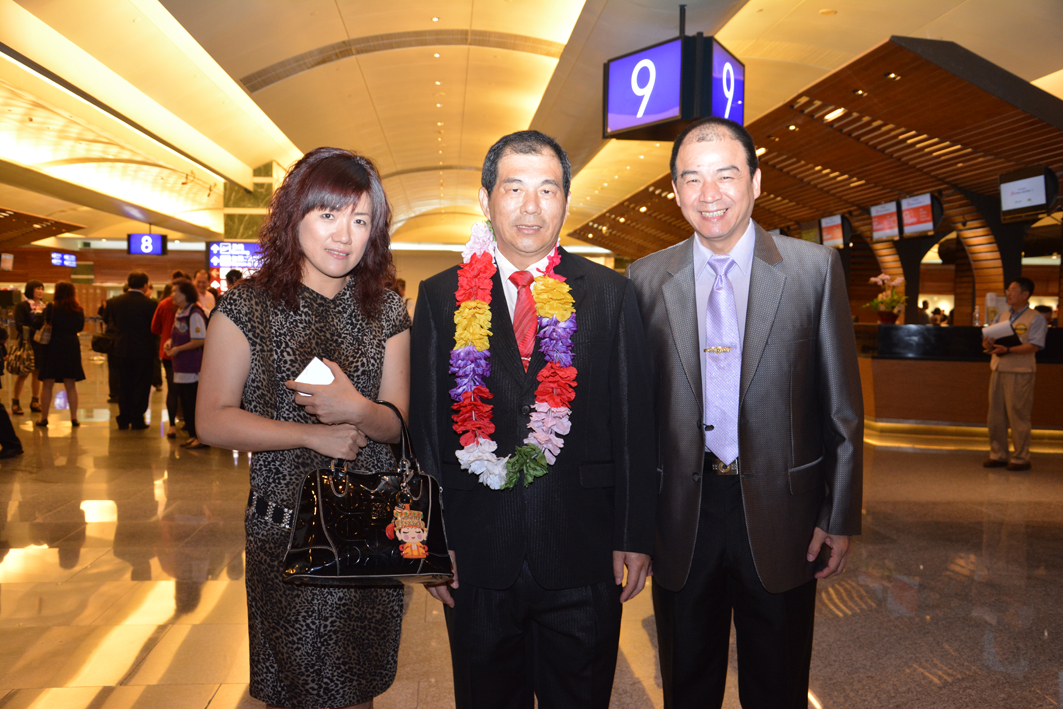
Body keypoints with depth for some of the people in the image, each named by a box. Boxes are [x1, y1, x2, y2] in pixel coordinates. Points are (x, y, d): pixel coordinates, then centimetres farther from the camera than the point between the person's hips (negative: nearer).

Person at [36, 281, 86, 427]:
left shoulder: (51, 307, -9)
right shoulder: (78, 310, 0)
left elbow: (39, 323, -7)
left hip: (52, 348, -3)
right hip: (71, 348, 3)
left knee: (47, 385, 6)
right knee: (71, 385, 8)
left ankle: (44, 418, 10)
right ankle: (74, 418, 6)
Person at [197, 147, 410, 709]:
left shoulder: (387, 313, 2)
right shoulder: (247, 307, -5)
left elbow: (396, 424, 0)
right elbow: (212, 421, -8)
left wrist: (357, 410, -22)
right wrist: (313, 435, -14)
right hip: (283, 520, -2)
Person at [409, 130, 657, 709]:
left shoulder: (610, 294, 0)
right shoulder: (442, 297, 1)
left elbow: (634, 423, 0)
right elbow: (425, 427, 1)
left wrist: (634, 535, -2)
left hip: (584, 556, 0)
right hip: (476, 556, 1)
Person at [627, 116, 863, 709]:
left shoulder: (815, 268, -4)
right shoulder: (647, 278, 0)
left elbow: (843, 405, -1)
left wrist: (841, 518, -2)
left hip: (781, 514, -1)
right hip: (681, 518, 1)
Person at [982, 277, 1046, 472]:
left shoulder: (1035, 319, -4)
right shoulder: (1002, 316, 15)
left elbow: (1034, 346, -15)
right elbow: (990, 338, 16)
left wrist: (1008, 350, -27)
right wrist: (988, 344, -8)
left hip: (1020, 373, -6)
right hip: (998, 370, 6)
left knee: (1018, 416, -2)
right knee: (996, 415, 8)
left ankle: (1021, 458, 7)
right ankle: (998, 455, 17)